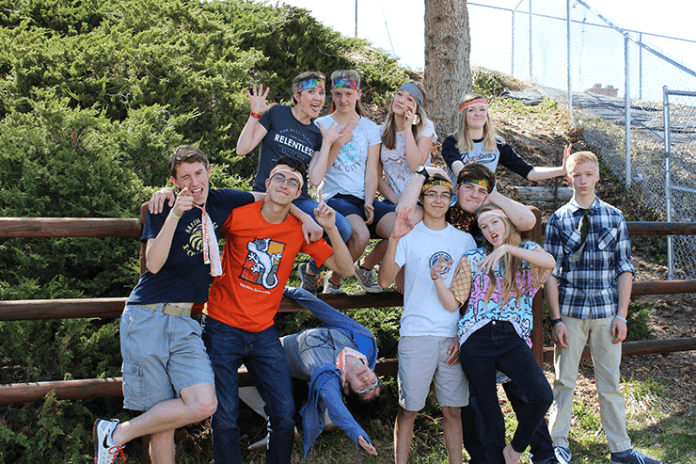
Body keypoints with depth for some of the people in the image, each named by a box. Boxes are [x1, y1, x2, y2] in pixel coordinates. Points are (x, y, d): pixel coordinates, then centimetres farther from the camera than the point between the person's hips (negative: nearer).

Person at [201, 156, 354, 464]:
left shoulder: (300, 230, 1)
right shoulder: (237, 214, -7)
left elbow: (345, 268, 0)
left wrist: (331, 229, -14)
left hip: (264, 333, 3)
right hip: (222, 328, -3)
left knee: (284, 415, 3)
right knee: (225, 417, -2)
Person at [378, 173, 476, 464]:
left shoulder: (464, 240, 12)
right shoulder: (410, 236, 3)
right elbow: (385, 280, -9)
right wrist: (393, 239, -20)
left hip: (454, 335, 3)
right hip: (416, 333, -2)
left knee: (453, 409, 6)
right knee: (409, 408, 1)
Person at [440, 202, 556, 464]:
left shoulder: (526, 252, 12)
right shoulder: (473, 260, 13)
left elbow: (550, 262, -13)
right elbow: (452, 303, 8)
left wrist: (507, 248, -20)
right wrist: (436, 278, -9)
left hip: (512, 338, -1)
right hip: (476, 340, 1)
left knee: (541, 396, -21)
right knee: (490, 412, 1)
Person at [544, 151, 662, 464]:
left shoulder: (615, 218, 5)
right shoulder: (558, 220, 0)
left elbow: (624, 269, 6)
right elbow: (551, 273, -1)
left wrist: (621, 315, -2)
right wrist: (556, 319, -6)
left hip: (606, 312, 1)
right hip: (570, 311, -1)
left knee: (610, 382, 7)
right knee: (564, 380, 6)